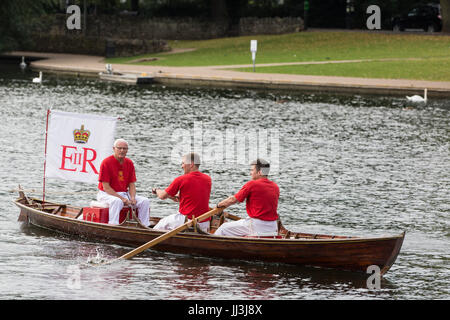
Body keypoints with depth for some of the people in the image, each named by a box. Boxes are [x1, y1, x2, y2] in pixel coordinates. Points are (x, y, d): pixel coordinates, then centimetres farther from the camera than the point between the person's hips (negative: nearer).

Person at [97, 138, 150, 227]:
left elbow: (132, 184, 8)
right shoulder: (106, 162, -12)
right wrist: (122, 198, -22)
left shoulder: (129, 163, 7)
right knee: (117, 201, -39)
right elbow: (106, 187, -15)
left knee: (145, 201, -10)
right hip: (107, 194, -6)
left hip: (124, 193, 6)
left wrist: (132, 198, -14)